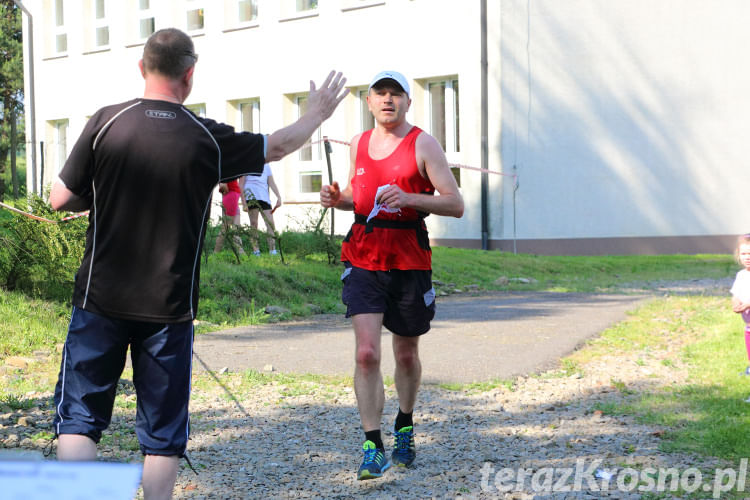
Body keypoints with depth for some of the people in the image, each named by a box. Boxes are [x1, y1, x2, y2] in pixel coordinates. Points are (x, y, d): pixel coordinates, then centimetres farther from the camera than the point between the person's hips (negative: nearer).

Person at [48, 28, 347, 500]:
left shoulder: (107, 122, -5)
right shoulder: (209, 139, -3)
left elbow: (61, 199, -2)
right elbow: (277, 146, 13)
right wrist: (317, 113, 31)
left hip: (101, 300, 0)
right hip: (168, 309, 0)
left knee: (78, 417, 9)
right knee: (163, 433, 9)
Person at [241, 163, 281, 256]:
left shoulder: (266, 166, 18)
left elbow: (271, 183, 17)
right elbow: (241, 184, 2)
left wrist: (279, 197, 4)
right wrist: (244, 203, -6)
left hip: (264, 197, 4)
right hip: (251, 195, -4)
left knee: (270, 223, -4)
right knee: (254, 223, -5)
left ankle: (272, 250, -3)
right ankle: (255, 250, -2)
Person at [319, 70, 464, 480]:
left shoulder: (423, 145, -3)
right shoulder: (358, 143, 11)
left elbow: (455, 204, -8)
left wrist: (408, 198, -23)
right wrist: (336, 198, 3)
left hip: (409, 260, -2)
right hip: (363, 258, 2)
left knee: (406, 354, 13)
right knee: (366, 352, -12)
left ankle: (405, 428, 38)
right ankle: (372, 447, -6)